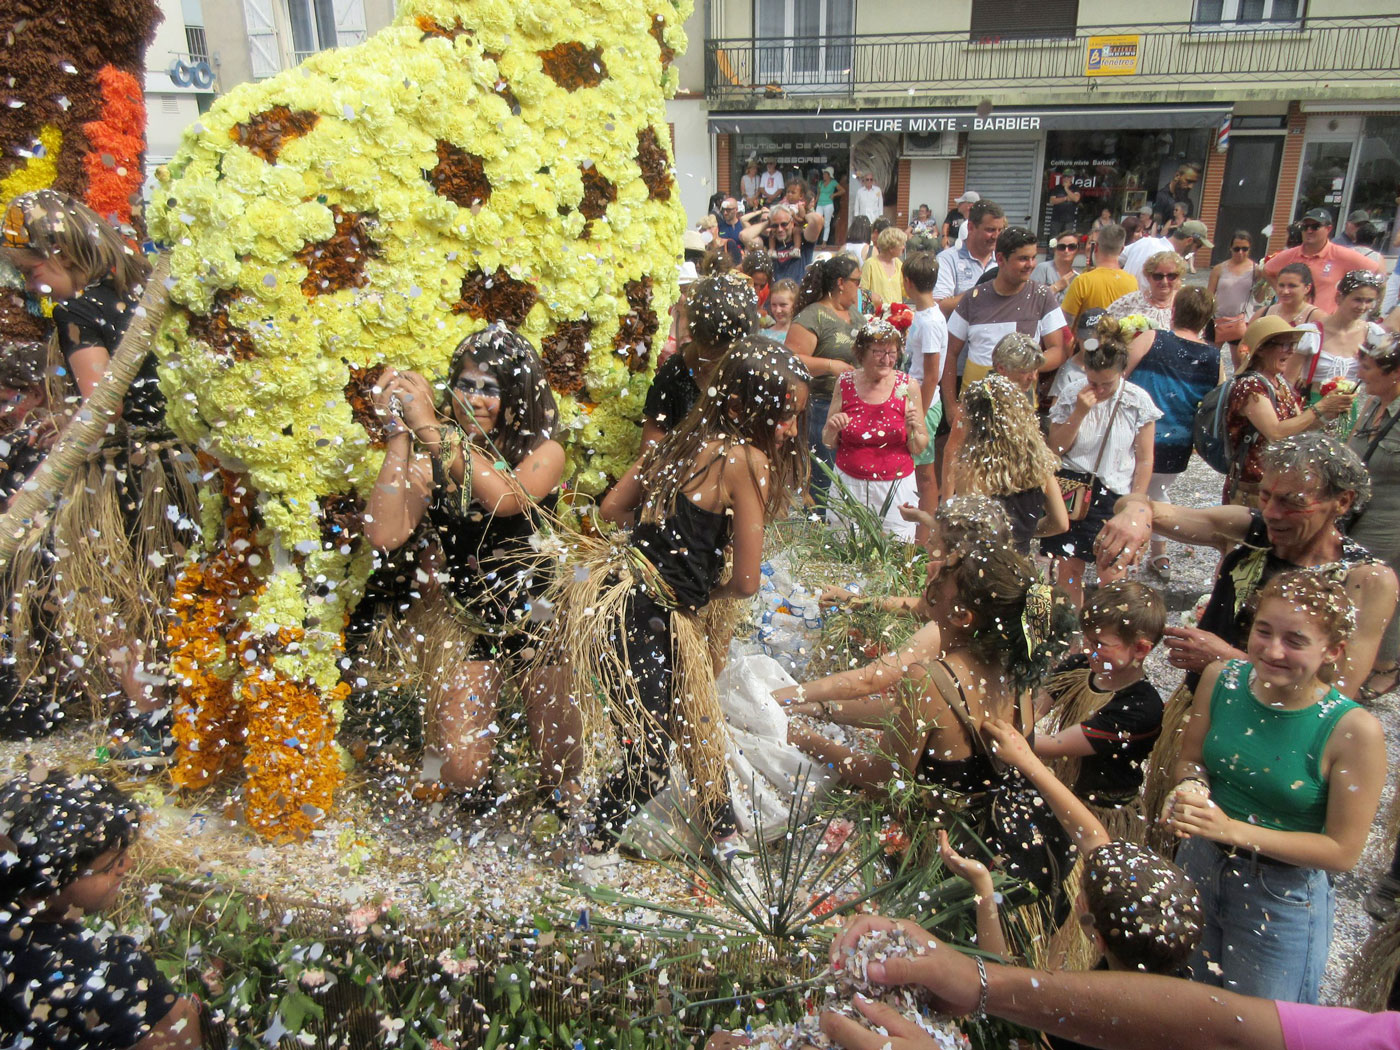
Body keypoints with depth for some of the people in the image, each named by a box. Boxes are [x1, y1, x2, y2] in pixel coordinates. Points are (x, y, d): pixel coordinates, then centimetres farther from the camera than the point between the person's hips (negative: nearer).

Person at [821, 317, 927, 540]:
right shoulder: (846, 383, -1)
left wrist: (913, 430, -19)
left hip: (896, 487, -1)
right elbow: (828, 443, 5)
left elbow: (919, 448, 1)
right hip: (849, 484, 1)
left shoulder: (907, 386, -4)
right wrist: (833, 429, -15)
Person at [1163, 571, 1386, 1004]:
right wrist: (1189, 788, -20)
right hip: (1198, 868, 4)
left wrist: (1232, 829, -27)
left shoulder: (1356, 730, -24)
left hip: (1282, 896, -4)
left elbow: (1343, 850, -18)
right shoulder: (1221, 679, -13)